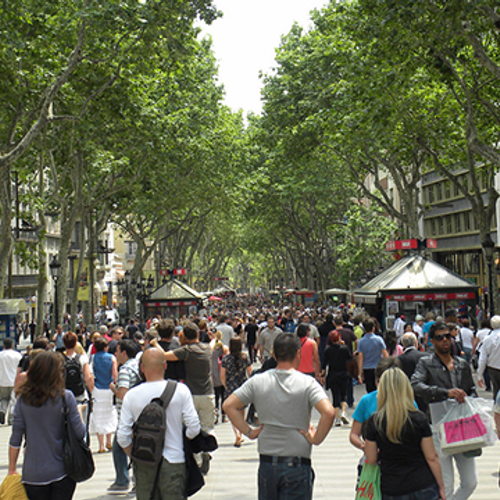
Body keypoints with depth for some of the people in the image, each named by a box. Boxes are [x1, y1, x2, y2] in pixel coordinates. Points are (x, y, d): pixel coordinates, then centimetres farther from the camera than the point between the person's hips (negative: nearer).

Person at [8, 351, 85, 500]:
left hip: (33, 475, 2)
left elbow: (15, 438, 0)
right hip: (62, 471, -2)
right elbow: (80, 433, -9)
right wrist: (79, 412, 10)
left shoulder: (23, 398, -3)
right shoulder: (65, 397, -11)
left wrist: (12, 469, 10)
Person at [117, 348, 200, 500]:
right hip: (173, 463, -1)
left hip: (143, 466, 1)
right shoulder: (180, 390, -6)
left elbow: (123, 437, -3)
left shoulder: (131, 395, -4)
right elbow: (194, 428, -7)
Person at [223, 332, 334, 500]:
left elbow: (228, 405, 0)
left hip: (267, 463, 3)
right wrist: (316, 439, -9)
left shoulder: (257, 381, 1)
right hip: (297, 464, -3)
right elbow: (328, 412, -22)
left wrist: (248, 431, 4)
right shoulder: (307, 383, -9)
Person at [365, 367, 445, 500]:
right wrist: (441, 487, 7)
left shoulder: (374, 422, -7)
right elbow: (432, 458, -4)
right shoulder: (418, 418, -7)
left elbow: (371, 460, -2)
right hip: (423, 488, 0)